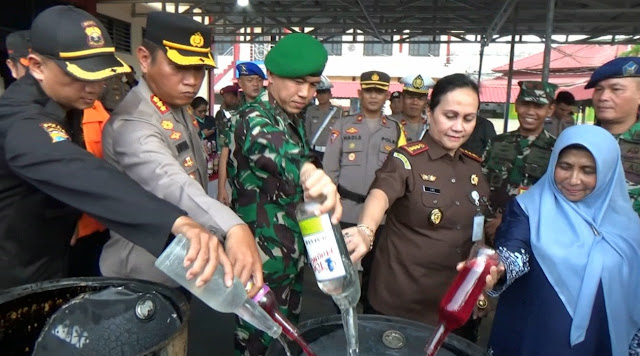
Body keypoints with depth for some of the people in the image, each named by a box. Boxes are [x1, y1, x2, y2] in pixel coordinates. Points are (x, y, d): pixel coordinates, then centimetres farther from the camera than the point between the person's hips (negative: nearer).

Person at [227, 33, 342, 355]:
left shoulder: (294, 120, 8)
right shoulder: (253, 119, -20)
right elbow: (270, 143, -47)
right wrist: (309, 170, -65)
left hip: (293, 253, 8)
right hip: (263, 259, -8)